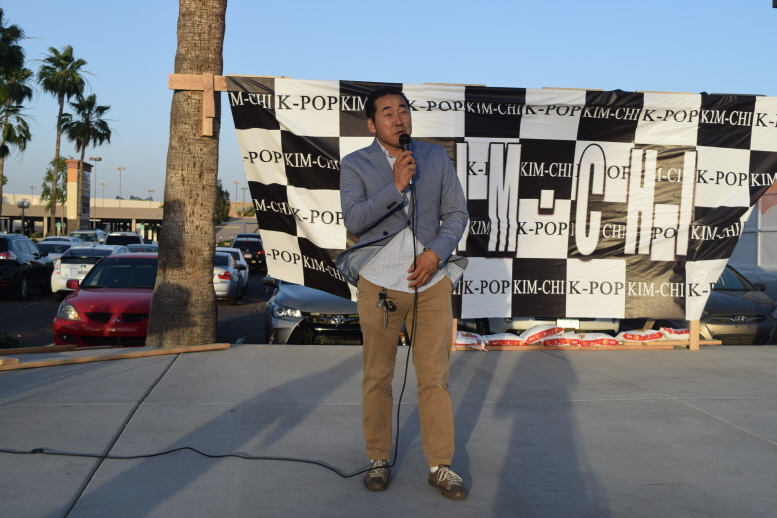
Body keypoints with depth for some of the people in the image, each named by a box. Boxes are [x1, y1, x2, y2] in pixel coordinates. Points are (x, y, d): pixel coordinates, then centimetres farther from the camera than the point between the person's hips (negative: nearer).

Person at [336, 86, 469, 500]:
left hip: (432, 282, 1)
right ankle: (379, 460, 21)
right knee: (377, 377, 7)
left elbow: (456, 213, 6)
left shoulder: (436, 158, 6)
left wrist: (436, 252, -10)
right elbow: (353, 219, -15)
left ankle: (440, 466, 13)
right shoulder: (355, 165, -1)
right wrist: (396, 186, -22)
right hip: (379, 285, -1)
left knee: (435, 377, 3)